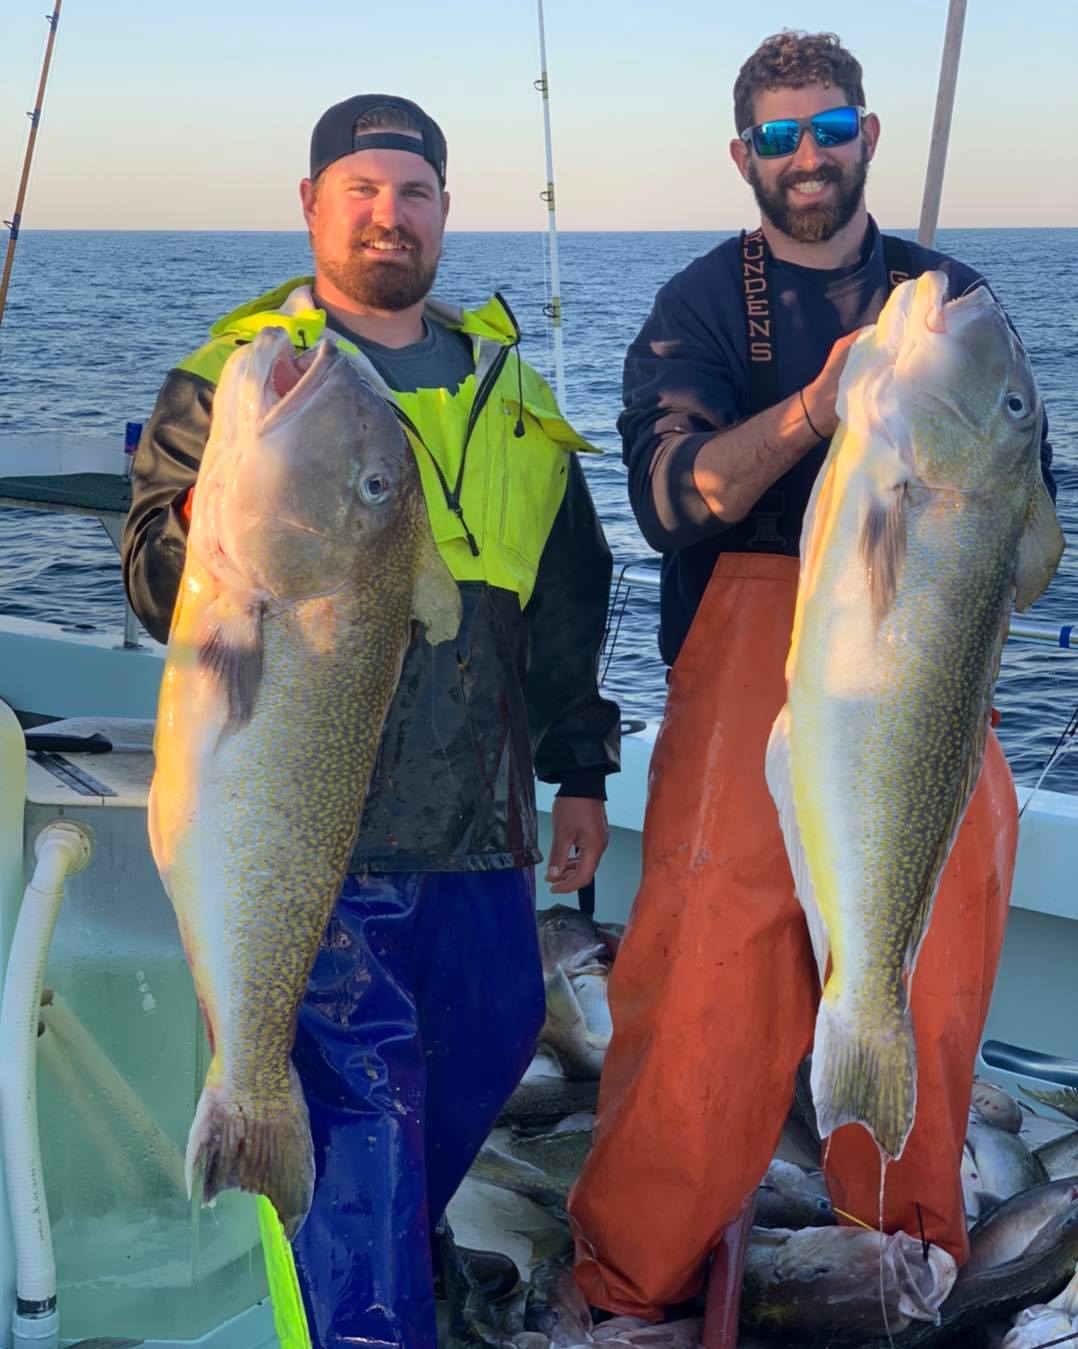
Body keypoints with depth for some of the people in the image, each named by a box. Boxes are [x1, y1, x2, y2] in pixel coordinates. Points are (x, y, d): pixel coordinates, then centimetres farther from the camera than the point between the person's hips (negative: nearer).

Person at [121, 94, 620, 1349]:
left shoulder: (507, 384, 15)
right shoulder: (235, 374, 1)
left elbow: (567, 593, 20)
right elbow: (156, 580, -2)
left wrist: (578, 768, 18)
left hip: (479, 819, 6)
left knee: (490, 1037, 15)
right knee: (359, 1084, -6)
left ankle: (382, 1243, 39)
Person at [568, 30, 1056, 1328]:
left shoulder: (951, 296, 13)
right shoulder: (701, 306, 5)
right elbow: (668, 493, -12)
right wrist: (809, 411, -26)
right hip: (748, 678, -2)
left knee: (926, 983, 5)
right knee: (708, 984, -7)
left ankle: (908, 1251, 27)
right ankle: (636, 1270, 11)